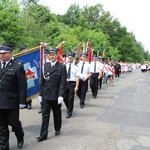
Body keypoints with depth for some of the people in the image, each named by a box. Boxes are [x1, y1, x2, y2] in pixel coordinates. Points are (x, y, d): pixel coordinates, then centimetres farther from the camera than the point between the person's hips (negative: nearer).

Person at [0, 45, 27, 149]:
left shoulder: (18, 66, -8)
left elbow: (22, 85, -10)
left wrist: (22, 101, -12)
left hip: (11, 101, -4)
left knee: (14, 123, 7)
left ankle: (20, 137, 38)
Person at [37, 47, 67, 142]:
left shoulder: (62, 67, -7)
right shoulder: (45, 65, 6)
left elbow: (63, 83, -11)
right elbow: (43, 80, 8)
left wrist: (61, 95, -18)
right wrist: (41, 93, 7)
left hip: (56, 96, -3)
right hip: (46, 95, 3)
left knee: (57, 114, 14)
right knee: (45, 115, 3)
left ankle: (57, 129, 35)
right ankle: (43, 135, 6)